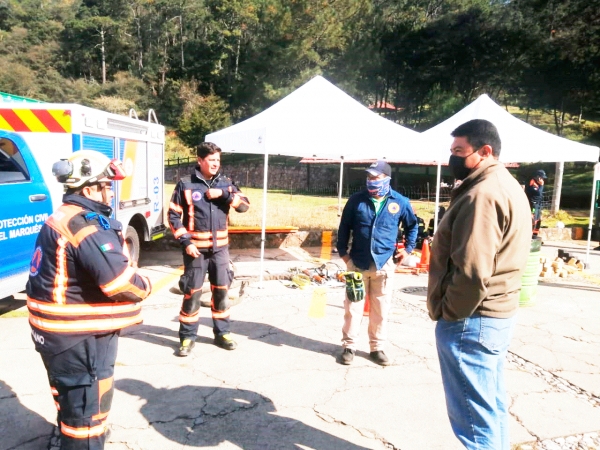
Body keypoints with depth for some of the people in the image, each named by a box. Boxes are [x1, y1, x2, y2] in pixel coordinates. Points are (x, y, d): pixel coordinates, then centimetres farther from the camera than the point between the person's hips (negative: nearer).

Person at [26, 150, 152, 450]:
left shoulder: (62, 219, 9)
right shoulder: (85, 225, -24)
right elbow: (119, 280, -29)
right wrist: (144, 287, -9)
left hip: (61, 332, 11)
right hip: (78, 338, -11)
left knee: (72, 403, 30)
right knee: (87, 410, 5)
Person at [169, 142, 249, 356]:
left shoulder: (225, 183, 5)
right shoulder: (186, 185, -5)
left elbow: (244, 205, -2)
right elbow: (174, 216, -4)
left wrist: (224, 193, -16)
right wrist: (186, 242, -12)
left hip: (220, 247, 3)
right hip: (196, 247, -3)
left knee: (221, 290, 10)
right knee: (192, 292, 3)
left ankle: (222, 333, 25)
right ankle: (187, 337, 17)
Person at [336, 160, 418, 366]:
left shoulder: (400, 202, 0)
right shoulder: (356, 200, -1)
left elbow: (412, 225, 16)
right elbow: (344, 226, 8)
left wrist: (408, 248, 8)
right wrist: (343, 251, 2)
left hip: (384, 264, 1)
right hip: (357, 263, 0)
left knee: (381, 310, 9)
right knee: (353, 307, 6)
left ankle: (377, 347, 25)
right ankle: (349, 346, 20)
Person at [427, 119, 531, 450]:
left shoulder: (482, 194, -20)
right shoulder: (508, 187, 13)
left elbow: (472, 272, -28)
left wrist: (448, 312, -13)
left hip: (470, 320, -10)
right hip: (497, 313, 10)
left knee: (474, 416, 2)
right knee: (491, 404, 21)